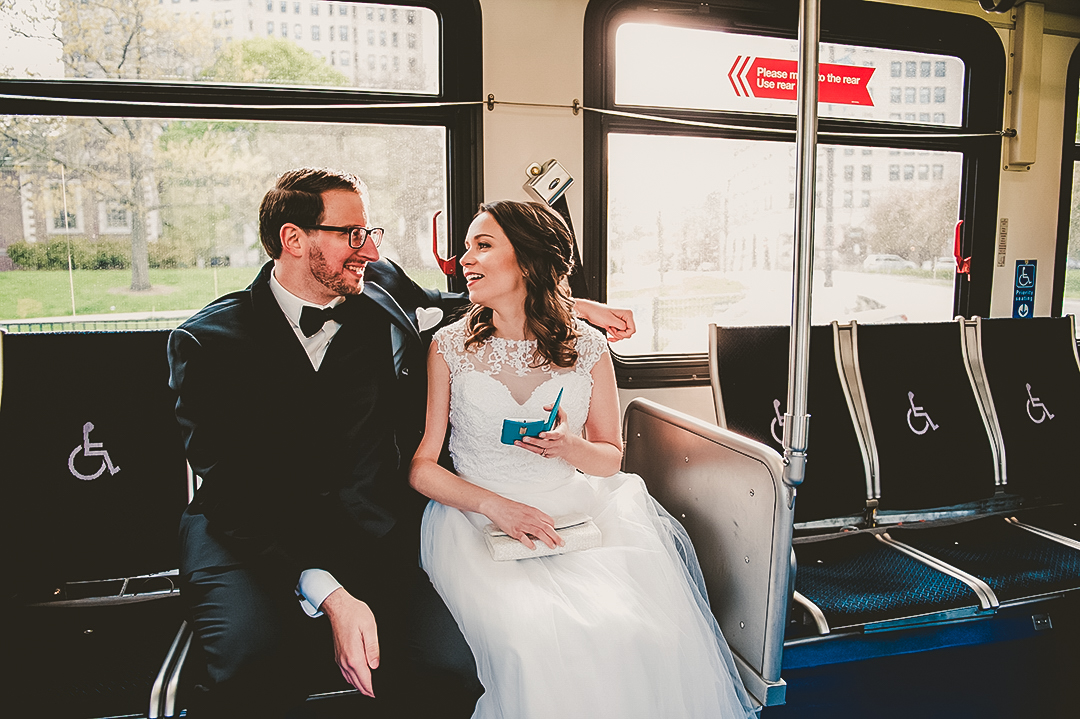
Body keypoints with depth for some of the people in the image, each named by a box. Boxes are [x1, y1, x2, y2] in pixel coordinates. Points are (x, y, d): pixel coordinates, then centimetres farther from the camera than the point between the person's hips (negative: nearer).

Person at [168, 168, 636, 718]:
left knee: (448, 669, -23)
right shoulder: (207, 340, -4)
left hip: (367, 540, 3)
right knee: (257, 663, -34)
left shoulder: (382, 292, 7)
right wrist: (326, 593, -25)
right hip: (249, 541, -2)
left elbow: (454, 307, 28)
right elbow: (234, 492, -12)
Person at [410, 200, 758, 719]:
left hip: (572, 512, 2)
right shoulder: (449, 346, -1)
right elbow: (421, 466, -1)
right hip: (477, 518, -1)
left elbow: (611, 458, 11)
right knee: (535, 638, -27)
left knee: (642, 624, -21)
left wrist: (570, 449, -12)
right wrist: (495, 505, -15)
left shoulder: (587, 347, 1)